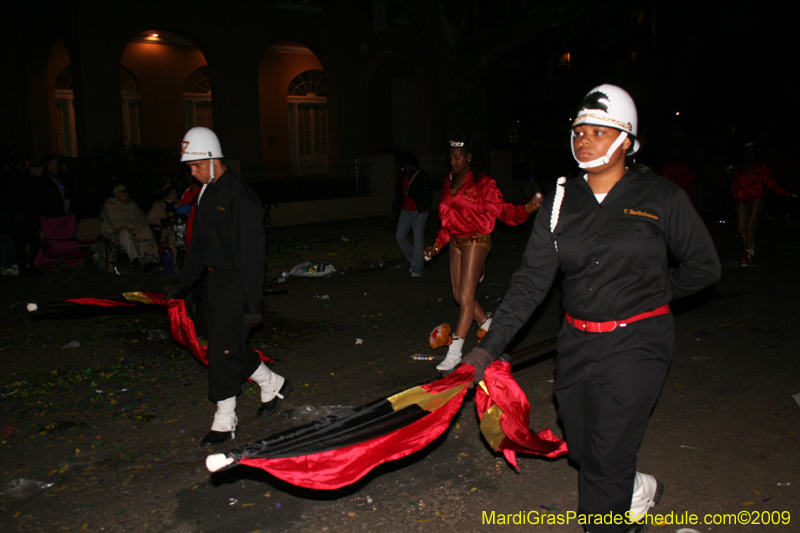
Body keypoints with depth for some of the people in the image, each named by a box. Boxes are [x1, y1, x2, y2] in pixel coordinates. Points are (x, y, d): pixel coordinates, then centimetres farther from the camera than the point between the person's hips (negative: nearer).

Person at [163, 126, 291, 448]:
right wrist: (183, 282, 20)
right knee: (224, 346, 14)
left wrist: (254, 302, -21)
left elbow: (253, 252, -19)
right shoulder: (206, 194, 13)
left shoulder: (239, 195, -16)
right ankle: (273, 385, 33)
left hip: (236, 282, -9)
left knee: (224, 349, -6)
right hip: (214, 280, 9)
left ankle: (225, 421, 8)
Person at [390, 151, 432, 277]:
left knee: (418, 240, -6)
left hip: (419, 212, -7)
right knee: (400, 236, 4)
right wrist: (394, 211, 19)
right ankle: (414, 260, 20)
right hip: (406, 211, 7)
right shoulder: (402, 176, 11)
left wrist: (409, 193, -18)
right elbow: (399, 195, 18)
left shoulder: (423, 176, -8)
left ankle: (416, 269, -1)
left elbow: (426, 195, -14)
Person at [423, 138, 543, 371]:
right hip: (456, 242, 7)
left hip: (476, 241, -7)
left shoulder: (483, 183, -9)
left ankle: (454, 352, -3)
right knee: (458, 295, 9)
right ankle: (486, 322, 35)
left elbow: (503, 210, -13)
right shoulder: (449, 182, 11)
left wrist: (529, 206, -28)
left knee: (466, 295, -7)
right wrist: (438, 245, 18)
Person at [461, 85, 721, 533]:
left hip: (636, 343, -4)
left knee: (606, 457, -3)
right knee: (583, 451, 15)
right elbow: (531, 281, -3)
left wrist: (649, 291, 5)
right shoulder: (561, 202, 2)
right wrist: (491, 347, -9)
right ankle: (638, 491, 46)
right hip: (577, 344, 4)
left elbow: (704, 267, 5)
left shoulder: (661, 197, -6)